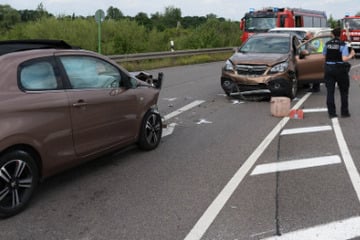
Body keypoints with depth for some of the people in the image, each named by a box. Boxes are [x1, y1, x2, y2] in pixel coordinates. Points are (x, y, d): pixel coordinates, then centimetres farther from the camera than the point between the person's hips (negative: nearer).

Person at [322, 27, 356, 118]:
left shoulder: (327, 44, 2)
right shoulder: (343, 45, -10)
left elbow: (324, 55, 11)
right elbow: (344, 59, -18)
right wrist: (351, 55, 0)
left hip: (329, 68, 3)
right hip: (340, 69, -3)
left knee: (330, 91, 5)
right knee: (344, 92, 11)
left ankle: (331, 113, 5)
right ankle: (344, 112, 13)